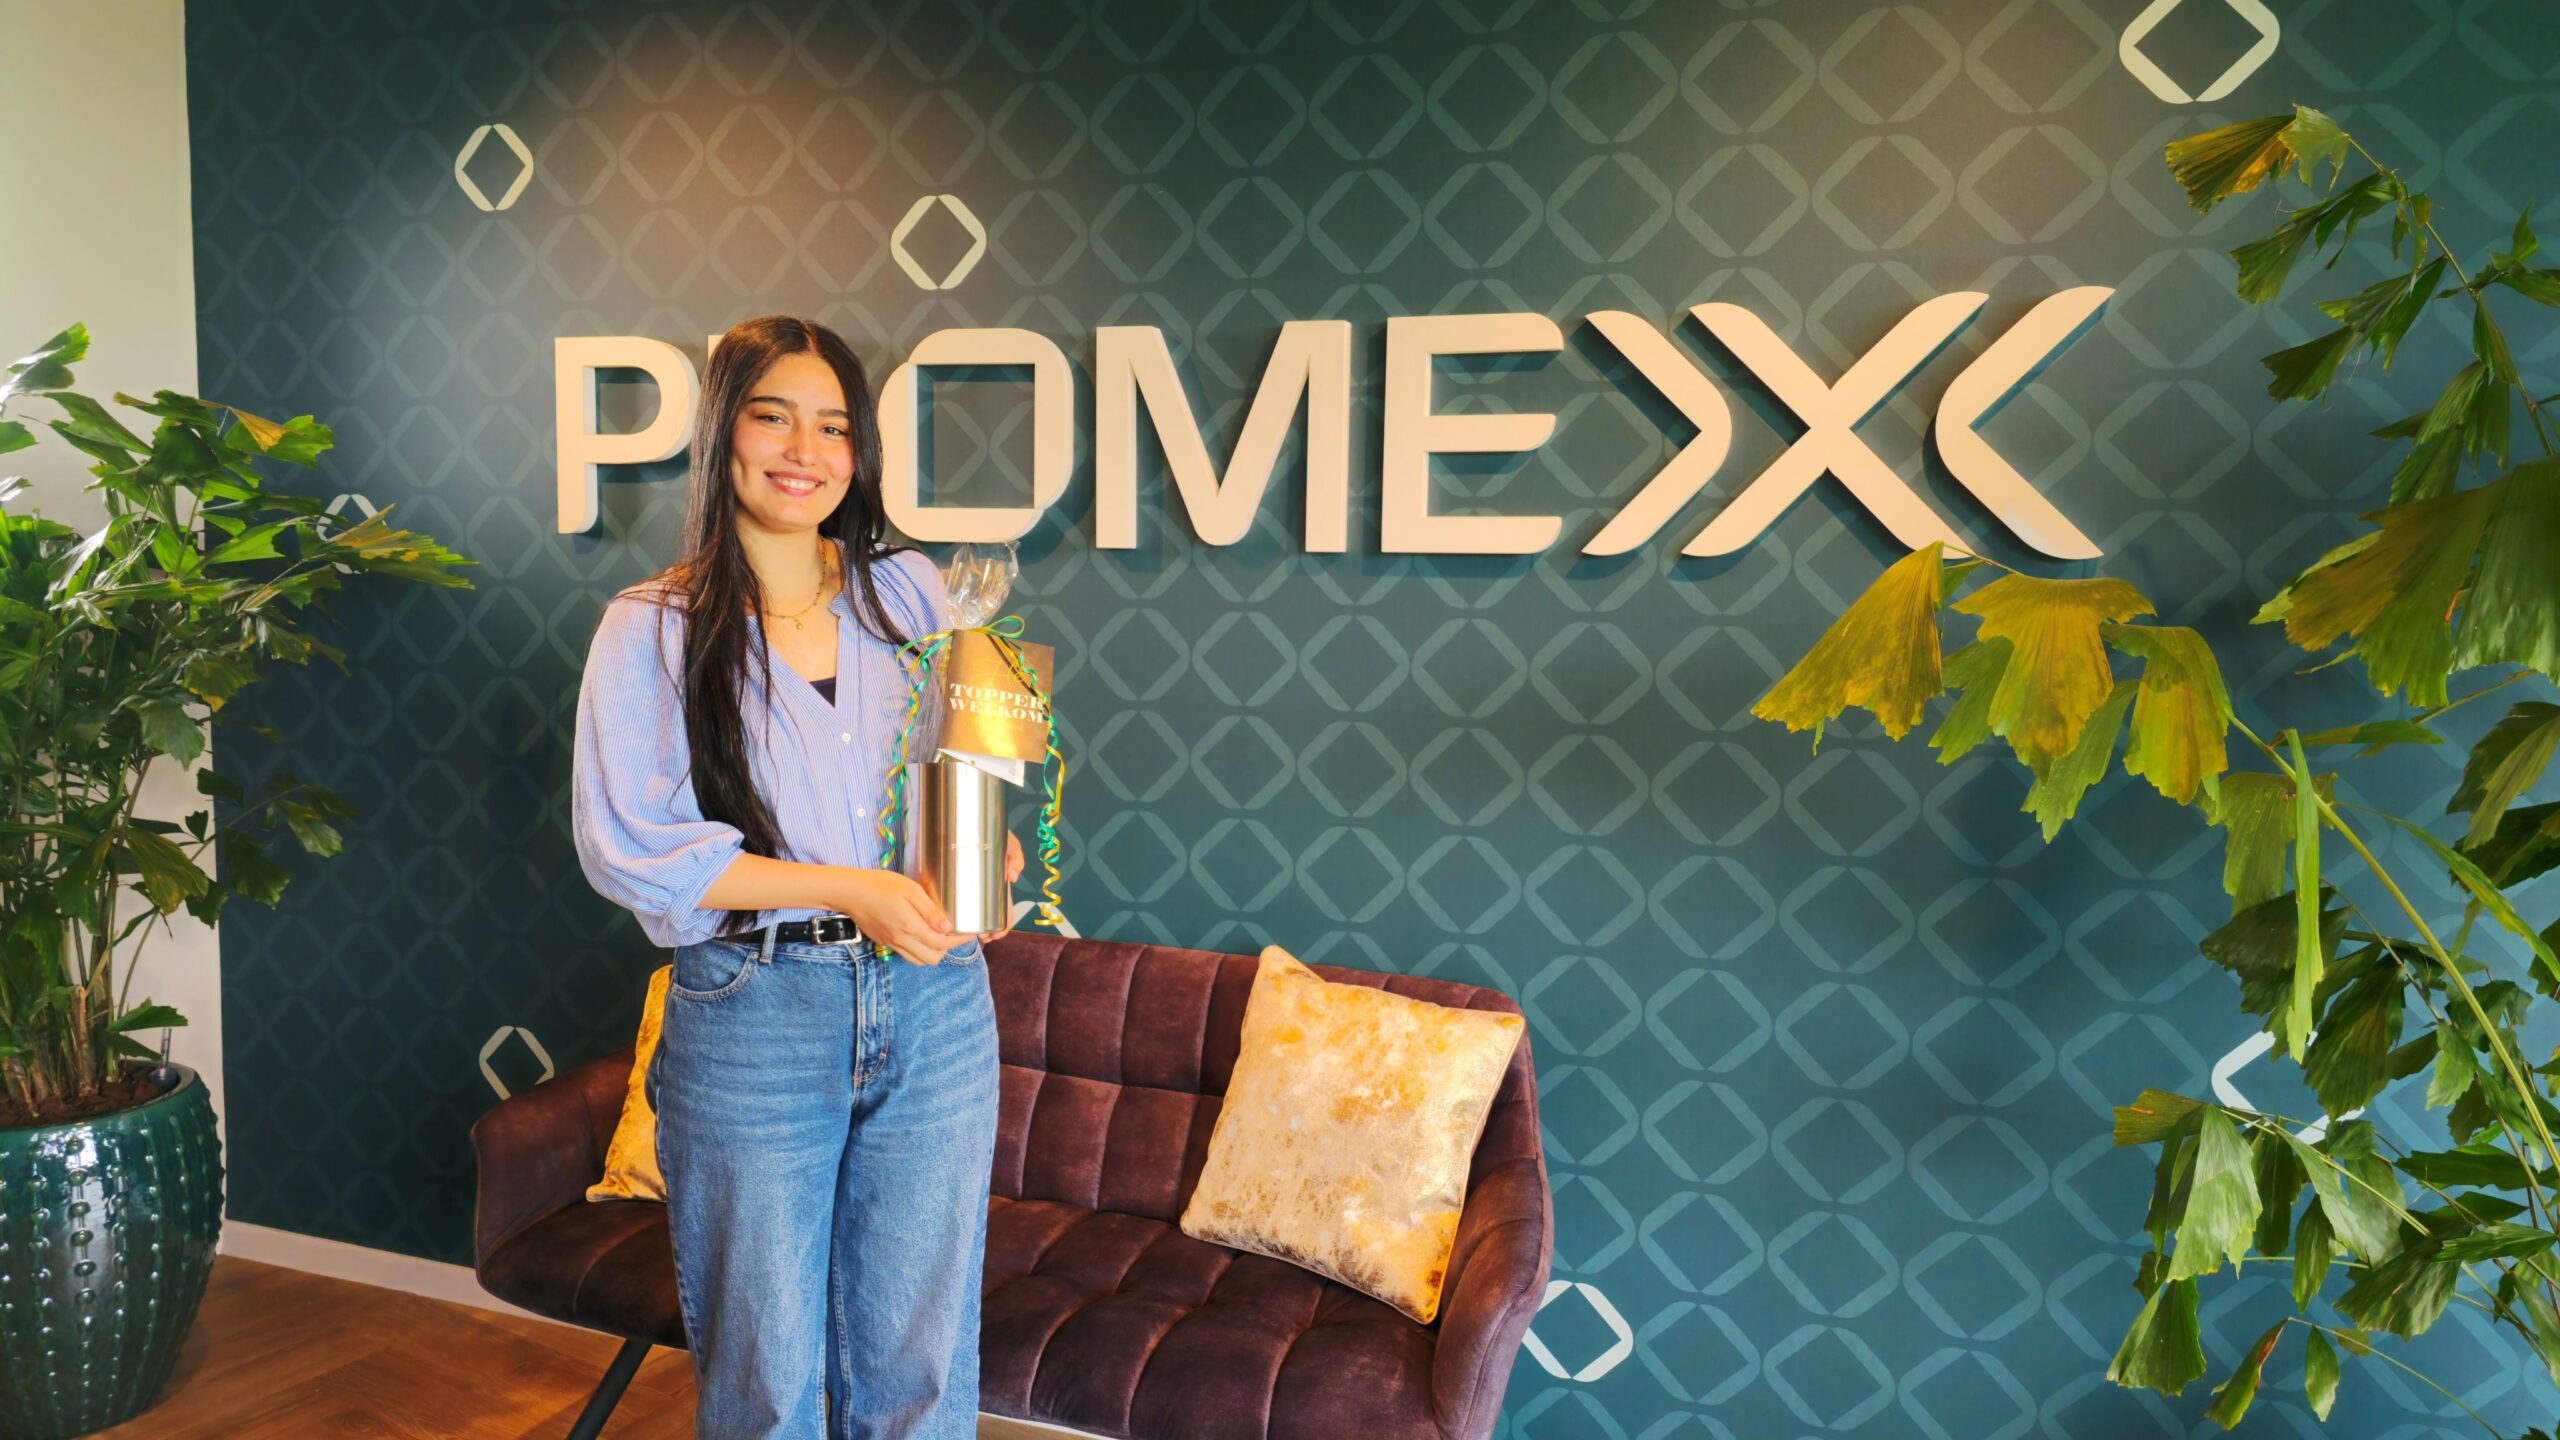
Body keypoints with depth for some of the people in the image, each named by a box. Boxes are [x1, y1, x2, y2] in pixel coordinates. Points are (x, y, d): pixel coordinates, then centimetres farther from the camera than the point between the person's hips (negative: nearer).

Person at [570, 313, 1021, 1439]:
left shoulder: (907, 590, 6)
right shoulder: (652, 629, -4)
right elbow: (628, 849, -11)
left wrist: (988, 851, -6)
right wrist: (847, 889, -17)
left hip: (932, 1000, 3)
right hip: (753, 1017, -2)